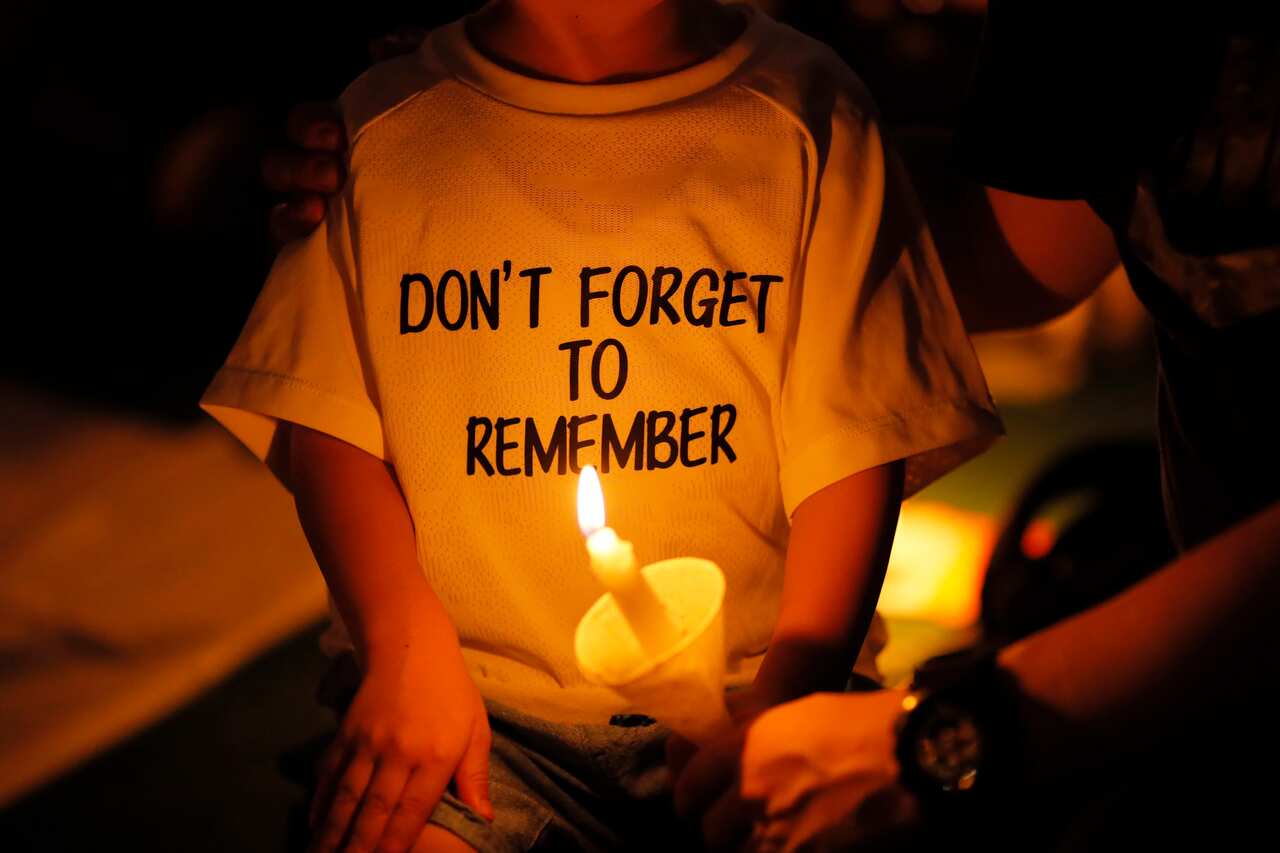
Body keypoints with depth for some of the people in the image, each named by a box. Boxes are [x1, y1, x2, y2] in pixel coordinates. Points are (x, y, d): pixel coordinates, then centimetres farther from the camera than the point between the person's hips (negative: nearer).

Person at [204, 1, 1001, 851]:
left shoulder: (808, 111, 3)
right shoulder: (382, 121, 6)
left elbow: (855, 447, -1)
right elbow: (326, 423, 4)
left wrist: (780, 709, -13)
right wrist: (409, 647, -12)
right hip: (480, 712, 0)